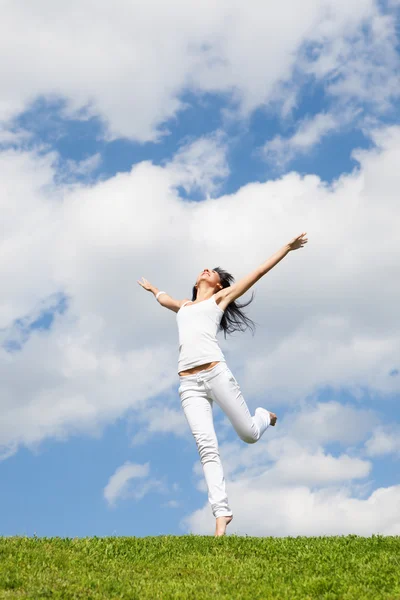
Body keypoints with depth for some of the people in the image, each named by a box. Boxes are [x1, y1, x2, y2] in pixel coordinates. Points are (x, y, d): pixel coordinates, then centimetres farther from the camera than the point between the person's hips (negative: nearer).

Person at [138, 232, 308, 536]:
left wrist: (287, 248, 18)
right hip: (189, 383, 3)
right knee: (207, 447, -11)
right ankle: (222, 513, -15)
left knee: (249, 433, 1)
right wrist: (151, 287, 71)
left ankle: (264, 416, 37)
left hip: (216, 372, -3)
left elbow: (257, 273, 18)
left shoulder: (220, 298, 18)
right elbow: (164, 298, 53)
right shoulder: (183, 306, 30)